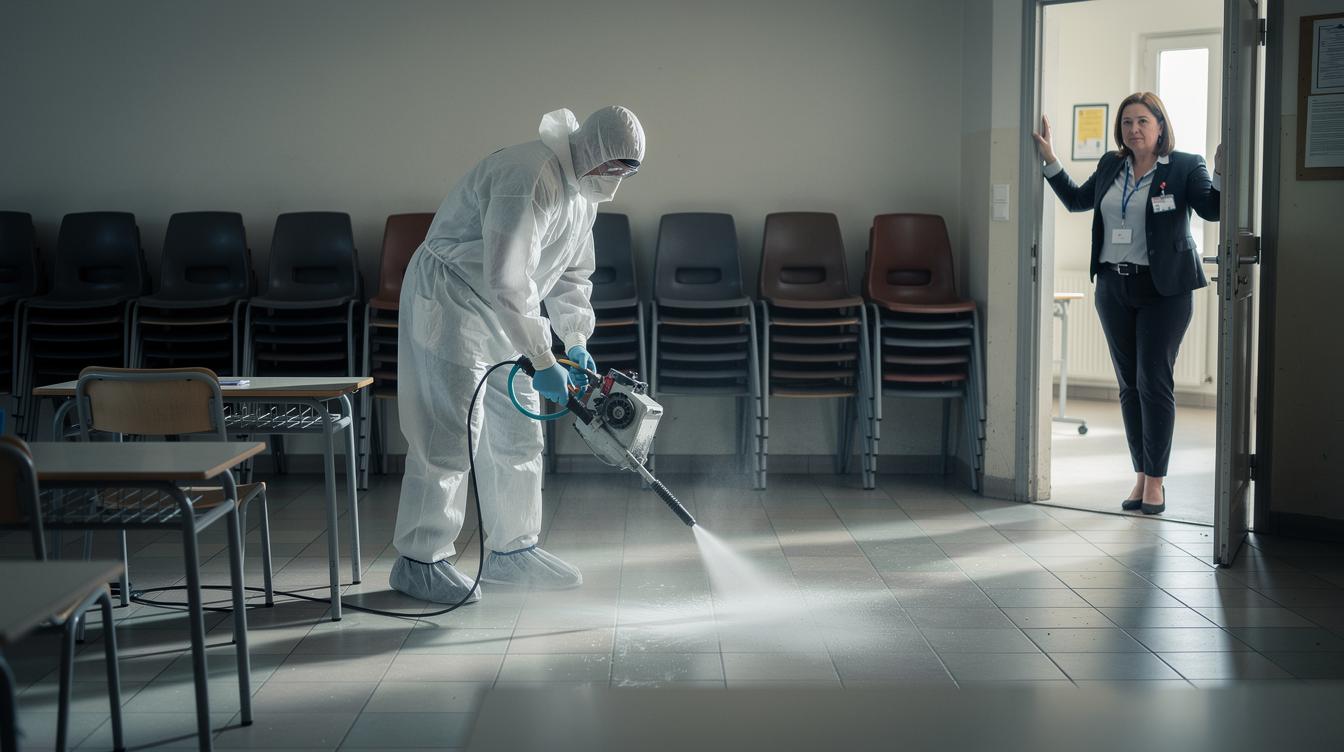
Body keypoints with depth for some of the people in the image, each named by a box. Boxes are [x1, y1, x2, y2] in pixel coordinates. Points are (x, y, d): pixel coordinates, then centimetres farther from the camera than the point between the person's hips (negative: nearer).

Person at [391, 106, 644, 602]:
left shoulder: (584, 193, 7)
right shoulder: (529, 178, -26)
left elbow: (572, 276, 16)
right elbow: (507, 280, -31)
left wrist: (576, 344, 2)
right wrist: (542, 361, -28)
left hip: (503, 316, 10)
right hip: (450, 305, -10)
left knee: (518, 436, 11)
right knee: (449, 437, -9)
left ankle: (513, 550, 23)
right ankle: (418, 561, 1)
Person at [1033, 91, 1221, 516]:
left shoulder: (1184, 166, -4)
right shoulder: (1111, 166, 11)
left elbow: (1212, 210, -14)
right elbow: (1076, 200, 24)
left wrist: (1221, 173, -30)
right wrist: (1050, 160, 19)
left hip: (1163, 290, -5)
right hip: (1114, 287, 6)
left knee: (1154, 381, -6)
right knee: (1129, 385, 8)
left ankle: (1156, 480, 3)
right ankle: (1141, 476, 16)